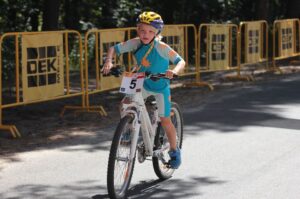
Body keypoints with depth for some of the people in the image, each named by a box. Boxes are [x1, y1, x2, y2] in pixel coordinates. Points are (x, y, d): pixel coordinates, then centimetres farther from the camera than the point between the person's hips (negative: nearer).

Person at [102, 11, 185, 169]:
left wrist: (174, 71, -42)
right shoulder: (136, 43, -16)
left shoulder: (161, 47, -24)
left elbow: (181, 61, -21)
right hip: (142, 83, 3)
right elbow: (114, 48, -16)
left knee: (165, 120, -2)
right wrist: (108, 61, -35)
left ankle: (174, 150, 20)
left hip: (161, 86, -3)